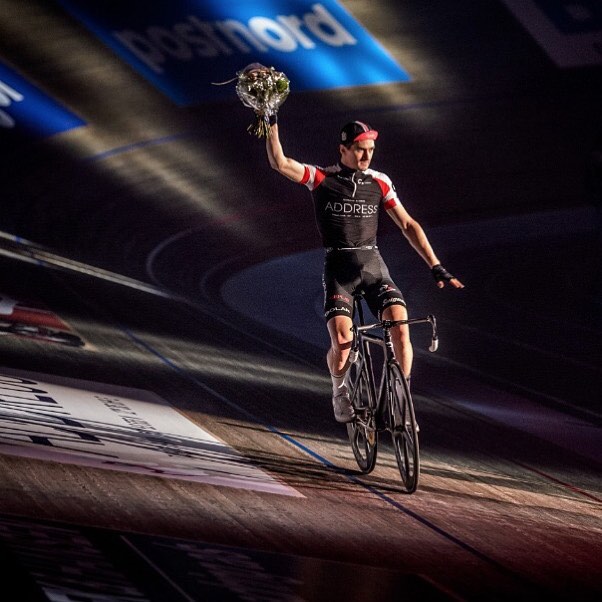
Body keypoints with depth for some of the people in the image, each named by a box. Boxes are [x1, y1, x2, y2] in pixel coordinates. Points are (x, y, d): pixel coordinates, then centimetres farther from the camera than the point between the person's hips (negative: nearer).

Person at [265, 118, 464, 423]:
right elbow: (280, 163, -14)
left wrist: (436, 267, 4)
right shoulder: (321, 179, -1)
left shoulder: (379, 182, 7)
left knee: (401, 326, -21)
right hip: (338, 268, -2)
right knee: (342, 341, -20)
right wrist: (272, 125, -24)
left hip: (373, 265, 2)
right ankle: (339, 391, 12)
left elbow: (408, 225, 9)